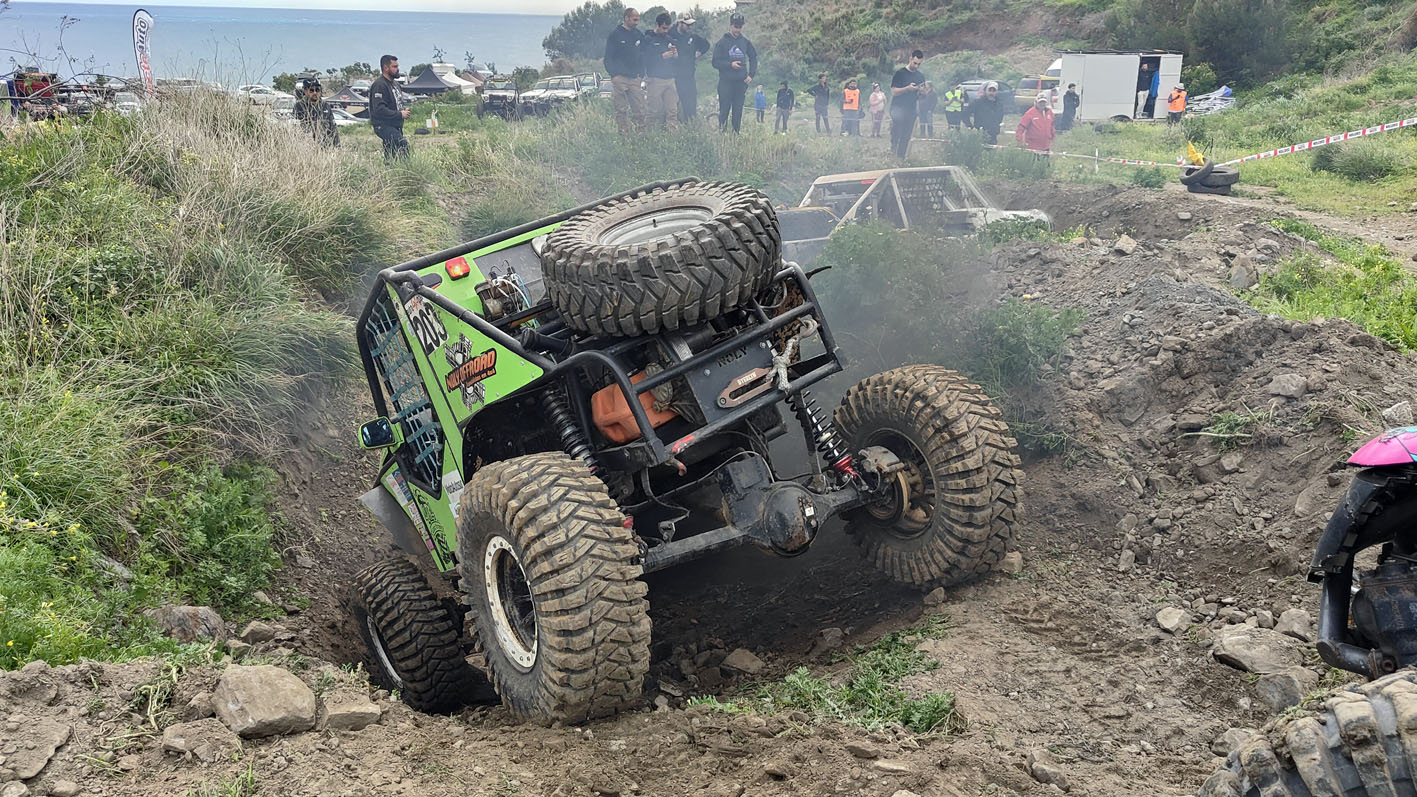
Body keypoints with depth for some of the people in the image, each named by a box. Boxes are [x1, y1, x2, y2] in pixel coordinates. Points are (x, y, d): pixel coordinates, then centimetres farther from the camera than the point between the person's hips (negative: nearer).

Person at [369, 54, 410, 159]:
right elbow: (379, 109, -23)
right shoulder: (379, 85, -13)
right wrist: (400, 114, -19)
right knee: (403, 144, -30)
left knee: (389, 157, 9)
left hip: (395, 127, 10)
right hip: (384, 126, -10)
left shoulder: (393, 84, 20)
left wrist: (403, 111, 9)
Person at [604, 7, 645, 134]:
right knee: (621, 109, -2)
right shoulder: (615, 35, -2)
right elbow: (608, 58, -3)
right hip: (619, 78, -4)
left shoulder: (638, 34, 13)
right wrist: (613, 74, -12)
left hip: (635, 78, 4)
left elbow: (642, 55, 20)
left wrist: (641, 73, 12)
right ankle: (623, 133, 2)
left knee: (639, 108, 0)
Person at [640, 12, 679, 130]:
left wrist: (676, 55, -3)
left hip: (670, 79, 5)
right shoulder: (647, 40, 2)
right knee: (655, 112, -5)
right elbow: (643, 59, -9)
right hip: (654, 79, -4)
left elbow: (678, 61, 21)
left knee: (673, 111, -3)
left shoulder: (671, 39, 18)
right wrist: (662, 56, -15)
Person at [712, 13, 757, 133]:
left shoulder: (745, 42, 8)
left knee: (738, 111, 4)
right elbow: (715, 63, -4)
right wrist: (730, 64, -17)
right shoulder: (722, 42, -1)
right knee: (724, 110, -5)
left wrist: (751, 75, 8)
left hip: (741, 82, 3)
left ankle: (736, 133, 9)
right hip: (726, 81, -3)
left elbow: (753, 58, 19)